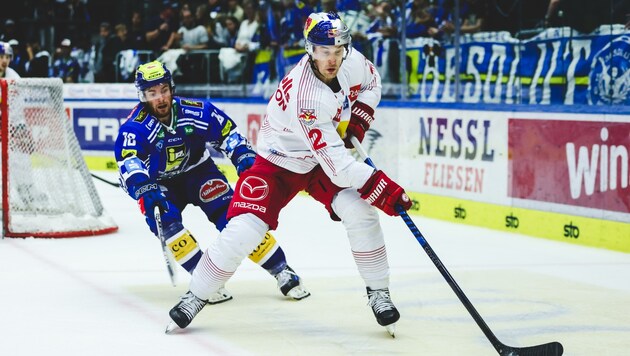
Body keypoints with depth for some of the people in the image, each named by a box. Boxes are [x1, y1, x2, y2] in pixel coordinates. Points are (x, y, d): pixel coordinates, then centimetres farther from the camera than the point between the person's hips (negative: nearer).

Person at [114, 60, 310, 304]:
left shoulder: (196, 111, -20)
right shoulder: (134, 127, -26)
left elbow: (227, 132, -7)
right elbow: (128, 163, -40)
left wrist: (244, 157, -23)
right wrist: (145, 189, -57)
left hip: (198, 172, 1)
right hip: (159, 183, 0)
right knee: (165, 222, -28)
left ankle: (282, 272, -7)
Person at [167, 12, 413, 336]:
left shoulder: (352, 62, -17)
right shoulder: (304, 96, -37)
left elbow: (371, 84, 11)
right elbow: (335, 162, -38)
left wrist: (359, 117, -5)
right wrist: (380, 188, -41)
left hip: (323, 156, 5)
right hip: (278, 162, -5)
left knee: (360, 211, -19)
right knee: (242, 231, -15)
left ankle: (378, 293, -2)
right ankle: (195, 298, 4)